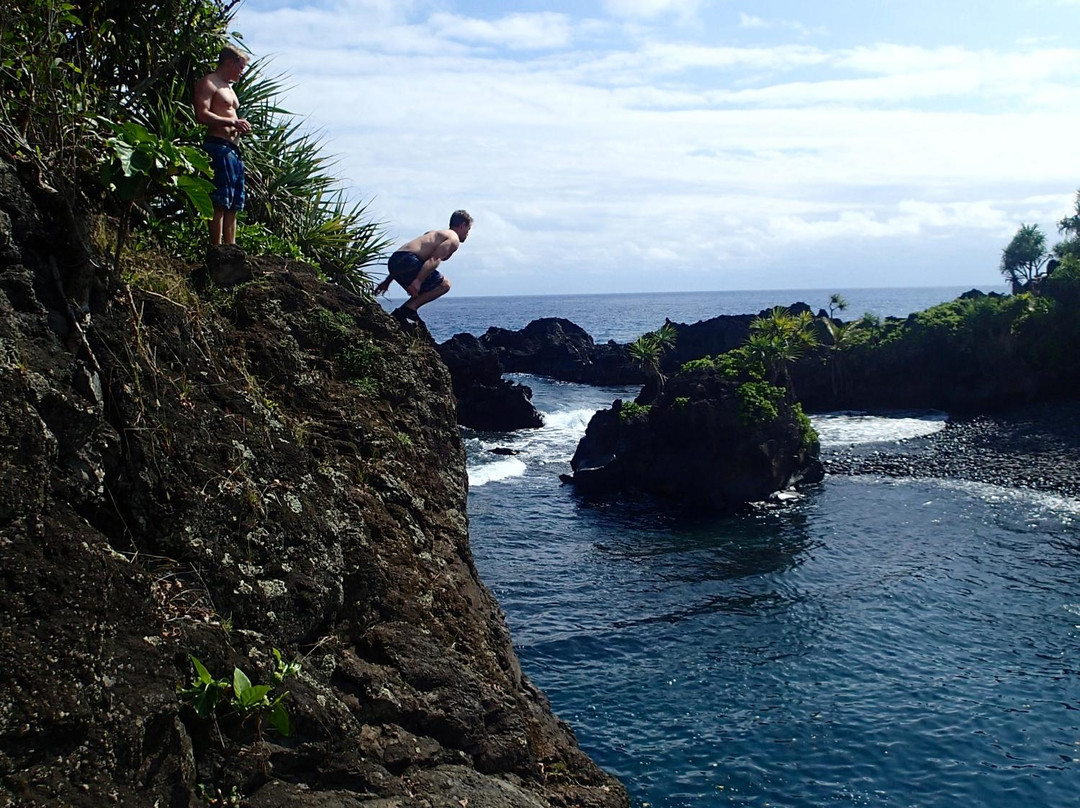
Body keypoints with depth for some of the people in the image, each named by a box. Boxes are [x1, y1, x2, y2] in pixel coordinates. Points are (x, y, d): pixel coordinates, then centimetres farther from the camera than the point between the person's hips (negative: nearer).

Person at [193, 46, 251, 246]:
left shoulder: (228, 87, 27)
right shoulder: (208, 82, -3)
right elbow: (202, 115, -16)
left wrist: (240, 126, 13)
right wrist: (233, 122, -15)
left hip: (234, 148, 10)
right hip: (218, 146, -10)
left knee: (234, 205, 6)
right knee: (220, 203, -14)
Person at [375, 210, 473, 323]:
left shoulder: (435, 234, 32)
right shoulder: (454, 239, 4)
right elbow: (434, 260, -15)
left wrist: (388, 280, 27)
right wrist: (418, 281, -25)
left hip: (394, 260, 9)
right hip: (407, 260, -9)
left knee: (423, 294, 22)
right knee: (444, 284, -1)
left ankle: (399, 313, 5)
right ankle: (410, 307, -11)